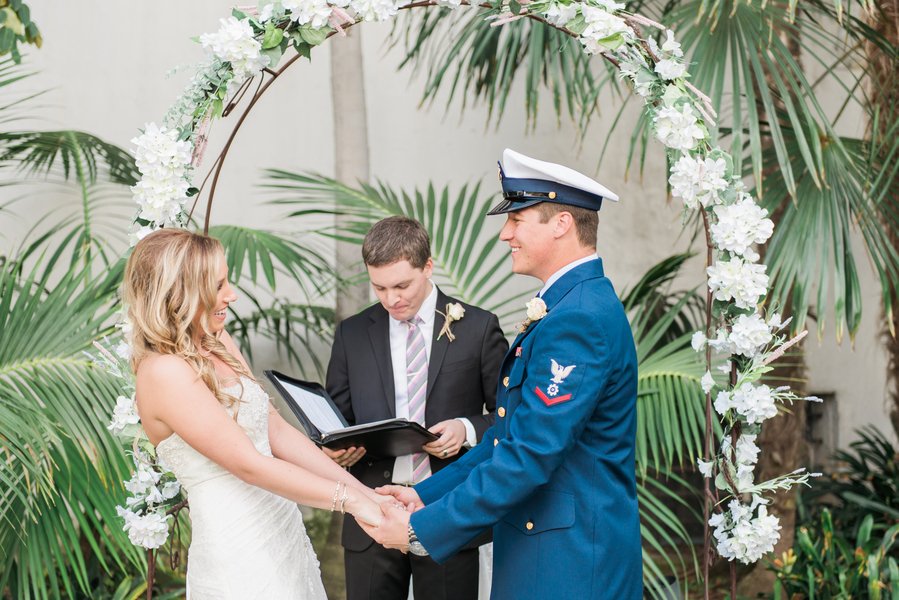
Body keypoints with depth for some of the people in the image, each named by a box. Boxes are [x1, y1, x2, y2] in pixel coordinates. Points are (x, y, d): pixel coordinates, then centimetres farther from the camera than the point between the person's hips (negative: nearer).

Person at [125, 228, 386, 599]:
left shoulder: (219, 345, 6)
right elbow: (249, 465, -21)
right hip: (239, 559, -8)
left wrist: (363, 491, -2)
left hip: (283, 533, 8)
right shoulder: (163, 372, -19)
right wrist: (350, 500, -20)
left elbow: (277, 431, 4)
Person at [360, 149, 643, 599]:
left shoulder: (579, 318, -21)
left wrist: (421, 530, -19)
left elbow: (528, 456, -25)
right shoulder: (568, 305, 11)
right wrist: (425, 494, 7)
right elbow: (513, 435, 13)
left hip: (570, 563, -9)